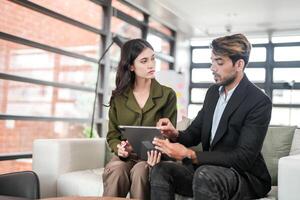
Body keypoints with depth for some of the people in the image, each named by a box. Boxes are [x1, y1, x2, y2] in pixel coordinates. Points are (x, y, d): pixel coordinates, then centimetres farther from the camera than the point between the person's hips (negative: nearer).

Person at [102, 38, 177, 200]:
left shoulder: (168, 95, 4)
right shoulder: (118, 97, 9)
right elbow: (112, 135, 10)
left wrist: (155, 151, -20)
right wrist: (119, 149, -13)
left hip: (151, 158, -1)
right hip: (124, 157, 1)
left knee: (140, 171, -34)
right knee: (116, 170, -33)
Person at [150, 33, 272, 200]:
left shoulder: (259, 103, -15)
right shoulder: (213, 92, 8)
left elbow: (243, 158, -22)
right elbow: (194, 133, 11)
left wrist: (189, 155, -27)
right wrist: (175, 134, -13)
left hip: (246, 177, -6)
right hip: (207, 168, 6)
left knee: (205, 174, -36)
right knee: (160, 170, -17)